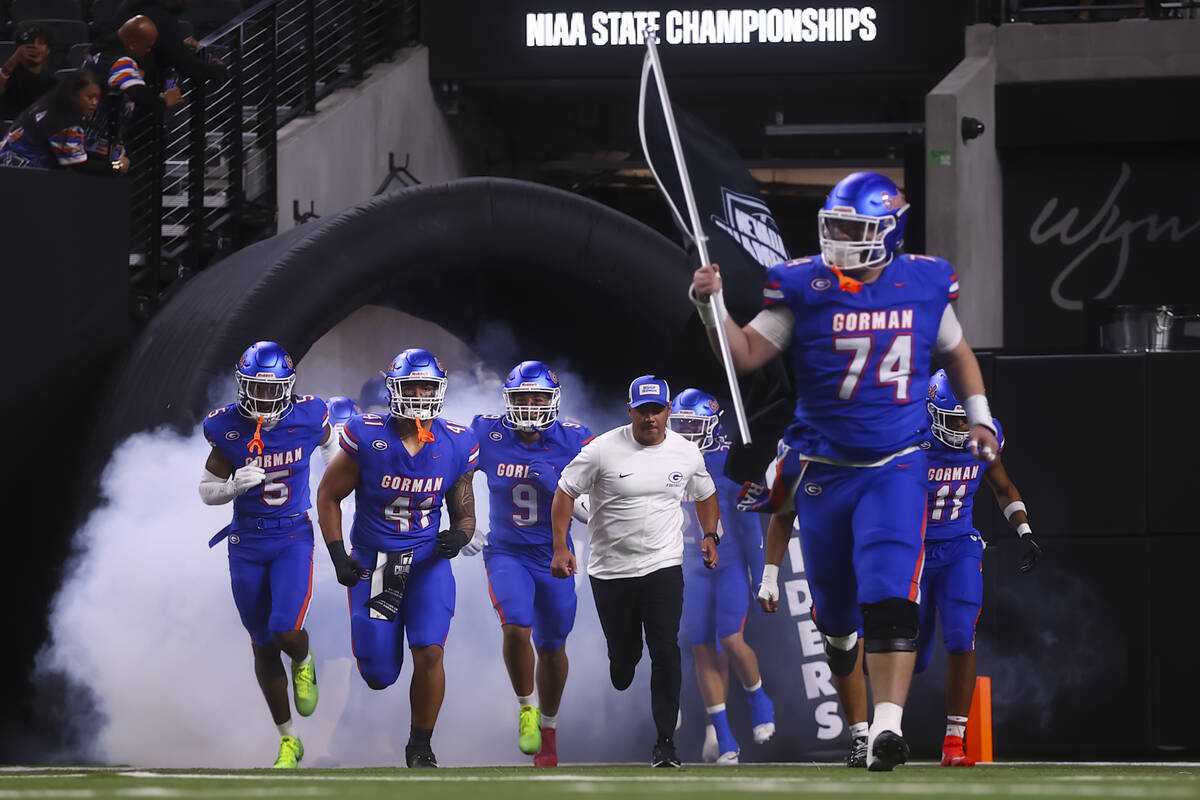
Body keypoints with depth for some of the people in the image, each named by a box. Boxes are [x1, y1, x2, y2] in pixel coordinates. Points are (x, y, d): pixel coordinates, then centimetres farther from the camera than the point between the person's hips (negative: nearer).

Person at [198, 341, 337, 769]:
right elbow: (207, 490, -1)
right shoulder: (228, 428, -9)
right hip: (247, 544, 2)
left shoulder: (306, 417, -10)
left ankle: (303, 665, 19)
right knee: (263, 646, 7)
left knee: (285, 630, -20)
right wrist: (235, 485, -20)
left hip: (294, 539, -2)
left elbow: (328, 445, 15)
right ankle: (288, 741, 22)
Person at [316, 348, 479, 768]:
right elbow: (328, 496, -1)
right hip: (372, 559, -1)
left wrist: (459, 535, -18)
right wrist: (338, 557, -8)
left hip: (427, 559, 1)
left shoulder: (456, 445, -4)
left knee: (429, 654, -18)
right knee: (378, 677, -1)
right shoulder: (367, 437, -12)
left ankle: (420, 747, 2)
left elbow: (465, 513, 6)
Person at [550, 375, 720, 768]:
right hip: (611, 570, -1)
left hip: (664, 567, 1)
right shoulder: (603, 450, -8)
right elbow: (565, 492, -2)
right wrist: (560, 548, -9)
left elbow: (706, 495, 21)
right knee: (622, 655, 6)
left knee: (666, 653, -12)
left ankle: (665, 742, -11)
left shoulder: (687, 453, 2)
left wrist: (709, 535, 6)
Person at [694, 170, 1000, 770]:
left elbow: (956, 353, 19)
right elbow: (746, 356, -6)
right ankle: (840, 635, 52)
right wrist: (710, 306, -21)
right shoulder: (805, 286, -4)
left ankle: (888, 726, -24)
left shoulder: (924, 284, 1)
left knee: (889, 599, -18)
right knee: (834, 601, 14)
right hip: (823, 467, 1)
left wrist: (979, 416, 11)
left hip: (895, 467, -1)